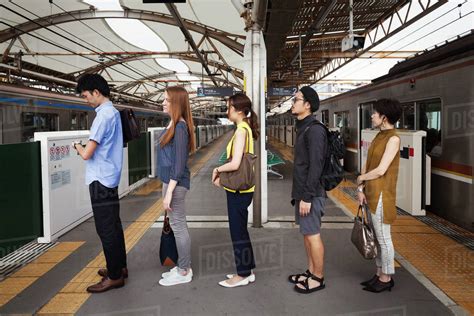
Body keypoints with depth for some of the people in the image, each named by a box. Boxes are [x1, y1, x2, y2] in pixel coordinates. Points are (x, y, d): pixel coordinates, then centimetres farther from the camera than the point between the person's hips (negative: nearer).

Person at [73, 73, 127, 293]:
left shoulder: (103, 115, -19)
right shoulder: (113, 112, 12)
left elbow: (87, 154, -21)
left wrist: (78, 147, -1)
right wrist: (85, 147, 7)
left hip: (101, 180, -10)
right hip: (109, 178, 10)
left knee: (106, 229, -1)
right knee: (113, 225, 17)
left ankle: (114, 276, 8)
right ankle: (120, 267, 29)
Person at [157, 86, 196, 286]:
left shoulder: (180, 127, -17)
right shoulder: (173, 125, 11)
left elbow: (179, 163, -20)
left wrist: (169, 192, -20)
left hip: (176, 183, -10)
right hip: (170, 181, 10)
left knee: (178, 226, 1)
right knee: (178, 226, 16)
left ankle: (184, 272, 15)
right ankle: (182, 267, 29)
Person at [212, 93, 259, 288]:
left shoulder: (241, 131, -18)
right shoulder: (246, 129, 10)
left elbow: (235, 164, -26)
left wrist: (217, 169, -9)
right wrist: (222, 175, 6)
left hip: (238, 190, -9)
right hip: (240, 188, 9)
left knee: (238, 232, 4)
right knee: (240, 231, 18)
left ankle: (243, 274, 18)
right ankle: (247, 270, 30)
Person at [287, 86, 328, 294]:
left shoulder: (314, 130, -16)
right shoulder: (303, 128, 14)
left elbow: (315, 166, -21)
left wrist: (307, 197, -21)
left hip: (310, 193, -10)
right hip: (302, 191, 10)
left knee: (312, 235, 0)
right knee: (306, 233, 16)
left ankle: (318, 278, 13)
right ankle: (310, 272, 28)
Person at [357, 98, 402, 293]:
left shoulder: (393, 139, -14)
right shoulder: (379, 136, 12)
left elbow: (380, 170, -19)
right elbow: (367, 165, 11)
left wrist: (361, 178, -4)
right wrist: (361, 189, 2)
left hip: (381, 194, -8)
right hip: (371, 194, 8)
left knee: (383, 238, 3)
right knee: (377, 236, 16)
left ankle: (386, 279, 17)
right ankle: (379, 274, 28)